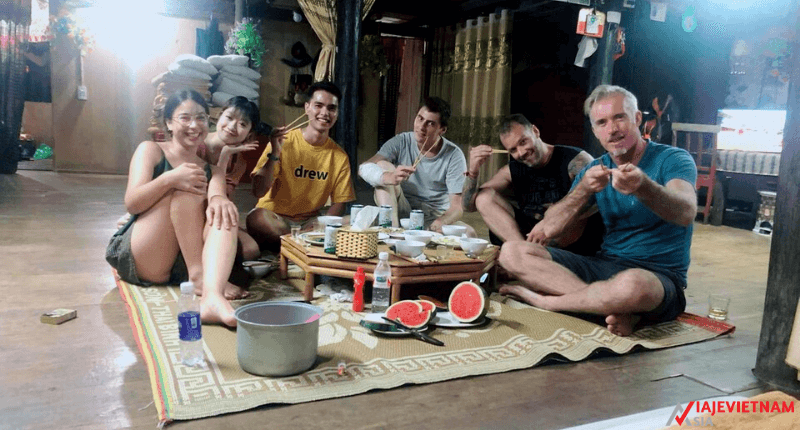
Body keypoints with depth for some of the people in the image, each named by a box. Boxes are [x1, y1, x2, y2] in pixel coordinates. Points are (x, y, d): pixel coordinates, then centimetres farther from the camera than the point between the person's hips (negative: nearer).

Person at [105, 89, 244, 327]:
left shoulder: (212, 168, 16)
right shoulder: (150, 150, 6)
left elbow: (217, 192, -8)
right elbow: (131, 204, -8)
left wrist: (218, 199, -34)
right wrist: (170, 179, -27)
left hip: (182, 265, 3)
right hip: (138, 260, -2)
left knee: (224, 213, -25)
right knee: (184, 190, -22)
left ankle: (212, 296, -49)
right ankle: (199, 277, -31)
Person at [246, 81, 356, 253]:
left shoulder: (340, 157, 2)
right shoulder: (283, 142, -7)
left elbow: (339, 202, 3)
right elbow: (259, 192, -12)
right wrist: (274, 154, -26)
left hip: (310, 221, 2)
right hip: (275, 216, -2)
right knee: (257, 217, -36)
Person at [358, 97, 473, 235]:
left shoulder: (454, 155, -11)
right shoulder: (401, 142, -8)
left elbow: (457, 206, -14)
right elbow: (364, 168, -22)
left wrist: (439, 224, -38)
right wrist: (390, 177, -45)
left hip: (436, 218, -1)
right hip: (402, 213, 2)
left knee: (469, 233, -32)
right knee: (384, 165, -21)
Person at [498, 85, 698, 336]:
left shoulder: (672, 159, -2)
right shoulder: (595, 169, 9)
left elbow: (686, 213, -25)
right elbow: (546, 231, -3)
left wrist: (643, 187, -44)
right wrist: (583, 189, -20)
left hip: (660, 275, -5)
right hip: (604, 266, 5)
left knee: (632, 284, -44)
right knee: (511, 252, -13)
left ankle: (543, 300, -15)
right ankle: (618, 309, -23)